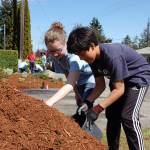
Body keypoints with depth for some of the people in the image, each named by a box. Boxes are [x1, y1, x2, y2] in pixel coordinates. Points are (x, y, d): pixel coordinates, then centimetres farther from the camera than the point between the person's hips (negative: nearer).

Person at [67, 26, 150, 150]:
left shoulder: (112, 56, -36)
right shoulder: (93, 58, -11)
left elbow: (119, 89, -31)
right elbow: (100, 85, -6)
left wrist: (98, 108, -33)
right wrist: (87, 102, -20)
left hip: (139, 77, -8)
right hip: (120, 79, 8)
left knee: (128, 116, -18)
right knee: (112, 114, 7)